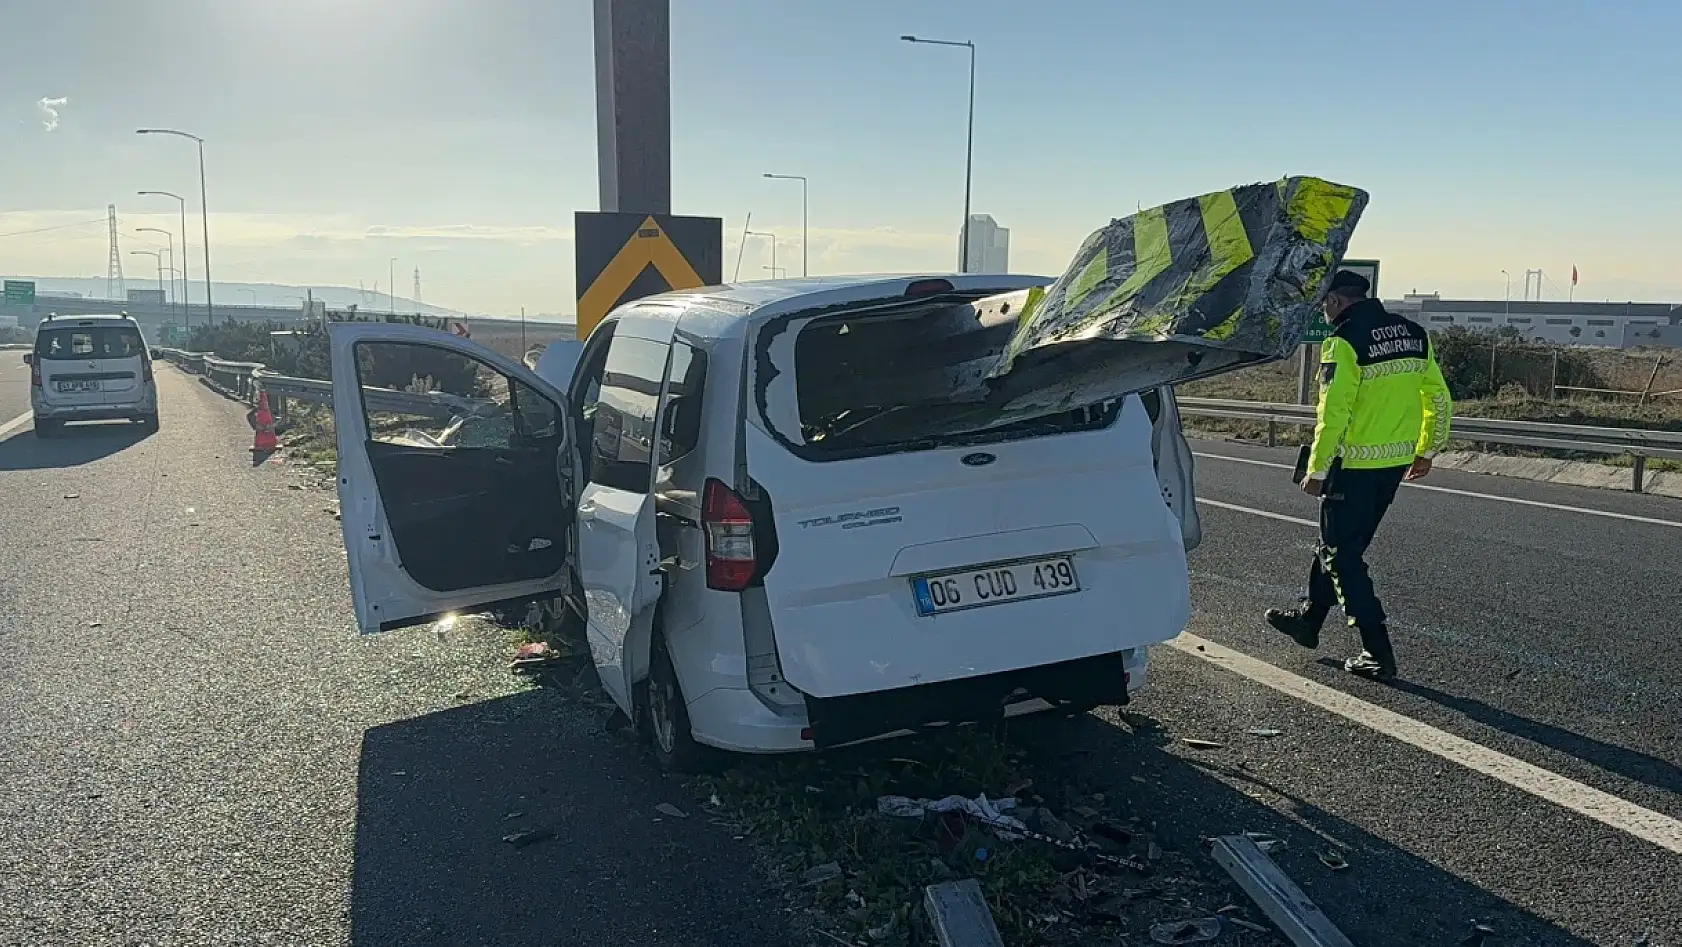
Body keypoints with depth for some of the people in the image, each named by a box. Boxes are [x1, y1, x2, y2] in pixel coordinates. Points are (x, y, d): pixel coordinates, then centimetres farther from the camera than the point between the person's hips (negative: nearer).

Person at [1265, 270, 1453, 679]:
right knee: (1339, 541, 21)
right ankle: (1309, 619, 34)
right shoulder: (1414, 334, 8)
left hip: (1355, 463, -8)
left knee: (1342, 555, 3)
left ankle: (1378, 654, 3)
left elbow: (1333, 413, -19)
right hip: (1397, 461, 8)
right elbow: (1439, 398, 12)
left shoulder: (1345, 340, -15)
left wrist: (1317, 469, -11)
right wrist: (1426, 450, 22)